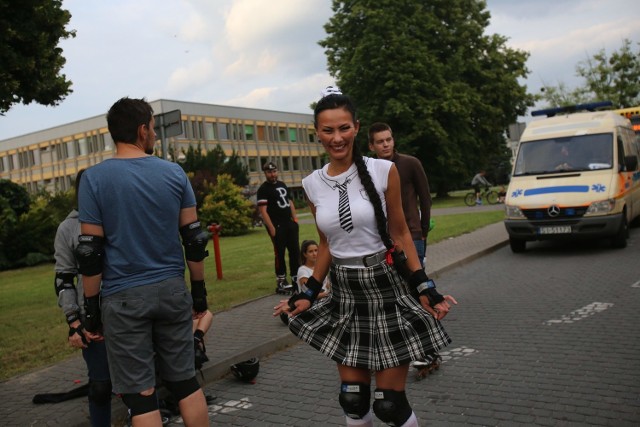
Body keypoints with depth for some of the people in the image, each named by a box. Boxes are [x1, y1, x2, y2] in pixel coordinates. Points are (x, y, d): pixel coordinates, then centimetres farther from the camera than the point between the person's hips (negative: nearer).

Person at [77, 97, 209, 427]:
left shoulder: (94, 178, -6)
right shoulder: (174, 173, 0)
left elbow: (90, 251, -7)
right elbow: (194, 239, 2)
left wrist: (92, 310, 1)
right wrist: (200, 292, 11)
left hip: (123, 299, -2)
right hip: (172, 290, 3)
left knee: (140, 393, 6)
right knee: (185, 381, 15)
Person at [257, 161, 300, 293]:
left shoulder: (282, 185, 15)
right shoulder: (263, 189, -8)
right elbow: (263, 210, -15)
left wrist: (295, 218, 11)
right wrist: (271, 228, -20)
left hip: (289, 223, 7)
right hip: (277, 226, -7)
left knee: (295, 251, 10)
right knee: (280, 253, -3)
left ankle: (295, 278, 20)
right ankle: (281, 282, 4)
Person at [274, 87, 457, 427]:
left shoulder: (383, 171, -7)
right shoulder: (312, 184, 2)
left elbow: (400, 233, -1)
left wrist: (425, 289, -6)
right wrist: (308, 294, 10)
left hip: (387, 289, -3)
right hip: (344, 296, 4)